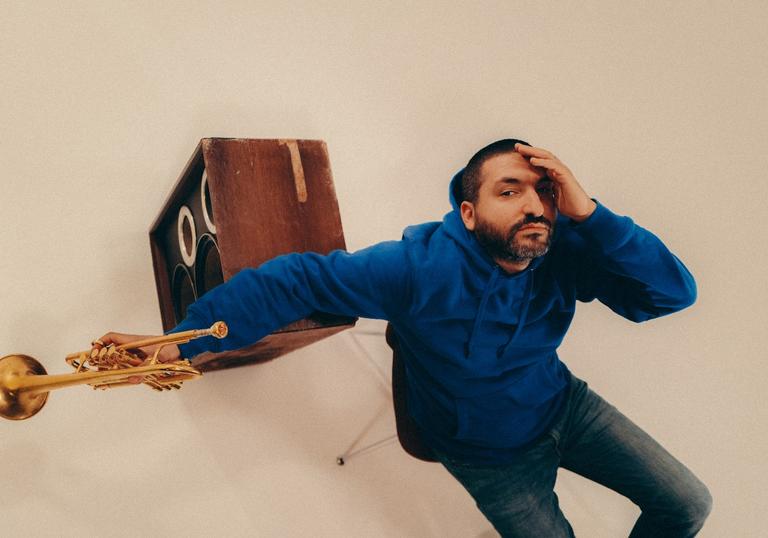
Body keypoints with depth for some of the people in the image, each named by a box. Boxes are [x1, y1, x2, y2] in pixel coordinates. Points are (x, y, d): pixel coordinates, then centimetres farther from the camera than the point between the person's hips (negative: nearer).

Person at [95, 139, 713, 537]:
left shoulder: (566, 252, -21)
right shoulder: (423, 265, -33)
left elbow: (674, 292, -27)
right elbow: (298, 280, -32)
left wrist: (587, 212, -40)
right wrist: (181, 341, -36)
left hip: (565, 405, 5)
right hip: (493, 452, -4)